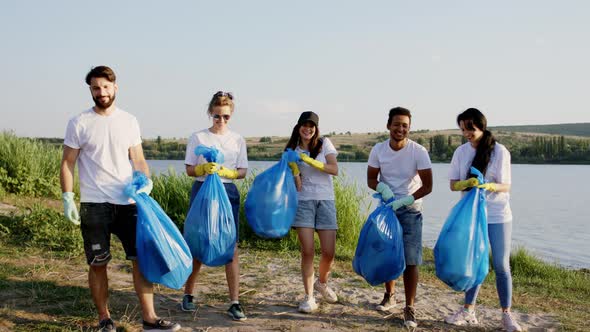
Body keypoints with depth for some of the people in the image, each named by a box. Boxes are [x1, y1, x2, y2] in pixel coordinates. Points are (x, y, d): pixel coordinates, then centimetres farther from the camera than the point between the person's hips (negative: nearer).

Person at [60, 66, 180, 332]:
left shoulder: (129, 121, 7)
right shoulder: (79, 123, -1)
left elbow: (138, 159, 9)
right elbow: (67, 164, 1)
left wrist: (145, 180, -10)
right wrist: (67, 198, -7)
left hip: (128, 201, 2)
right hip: (94, 204, -2)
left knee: (142, 257, -1)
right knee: (98, 264, 5)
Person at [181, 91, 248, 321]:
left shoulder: (238, 140, 7)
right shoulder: (197, 138, 2)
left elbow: (242, 172, 6)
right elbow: (190, 170, 1)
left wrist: (226, 172, -14)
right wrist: (204, 168, -20)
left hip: (228, 192, 1)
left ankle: (234, 302, 1)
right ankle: (188, 294, 24)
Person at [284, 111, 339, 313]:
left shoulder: (324, 144, 5)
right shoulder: (292, 150, 8)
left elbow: (334, 170, -8)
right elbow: (297, 185, 2)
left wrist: (310, 160, -16)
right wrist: (294, 168, -16)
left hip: (325, 201, 0)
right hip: (303, 202, 0)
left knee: (329, 252, -2)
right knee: (308, 251, -7)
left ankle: (322, 283, 28)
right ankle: (309, 297, 5)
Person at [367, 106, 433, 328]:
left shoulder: (418, 152, -15)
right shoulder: (378, 150, -6)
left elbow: (427, 186, -14)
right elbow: (371, 179, 3)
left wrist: (404, 201, -25)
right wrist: (382, 187, -19)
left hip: (410, 211, -3)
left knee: (410, 260, -7)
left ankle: (409, 308, 2)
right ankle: (389, 295, 34)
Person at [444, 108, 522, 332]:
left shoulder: (499, 151, -10)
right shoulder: (461, 152, 0)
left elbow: (505, 186, -11)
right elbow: (453, 185, 0)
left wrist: (489, 186, -32)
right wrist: (467, 183, -22)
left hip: (497, 216, -3)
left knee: (501, 265, 0)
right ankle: (468, 311, 20)